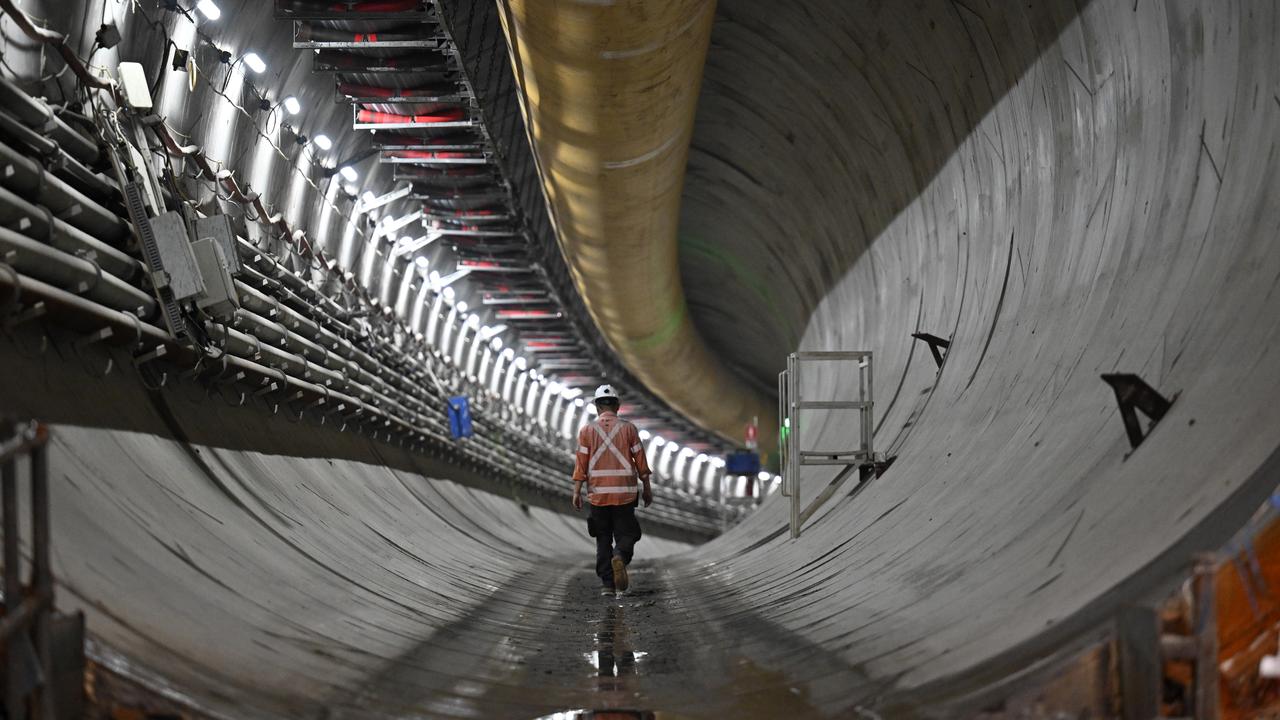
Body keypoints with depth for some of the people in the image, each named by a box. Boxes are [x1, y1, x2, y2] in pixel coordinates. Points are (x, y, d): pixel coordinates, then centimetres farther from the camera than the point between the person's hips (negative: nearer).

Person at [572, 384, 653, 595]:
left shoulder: (587, 430, 1)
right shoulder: (628, 428, 1)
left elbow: (581, 463, -3)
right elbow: (640, 461, 2)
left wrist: (576, 492, -1)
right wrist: (647, 489, 11)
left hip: (597, 494, 1)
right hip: (624, 493, -1)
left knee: (603, 539, 9)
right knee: (626, 534, 5)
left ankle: (608, 584, 3)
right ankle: (620, 557, -27)